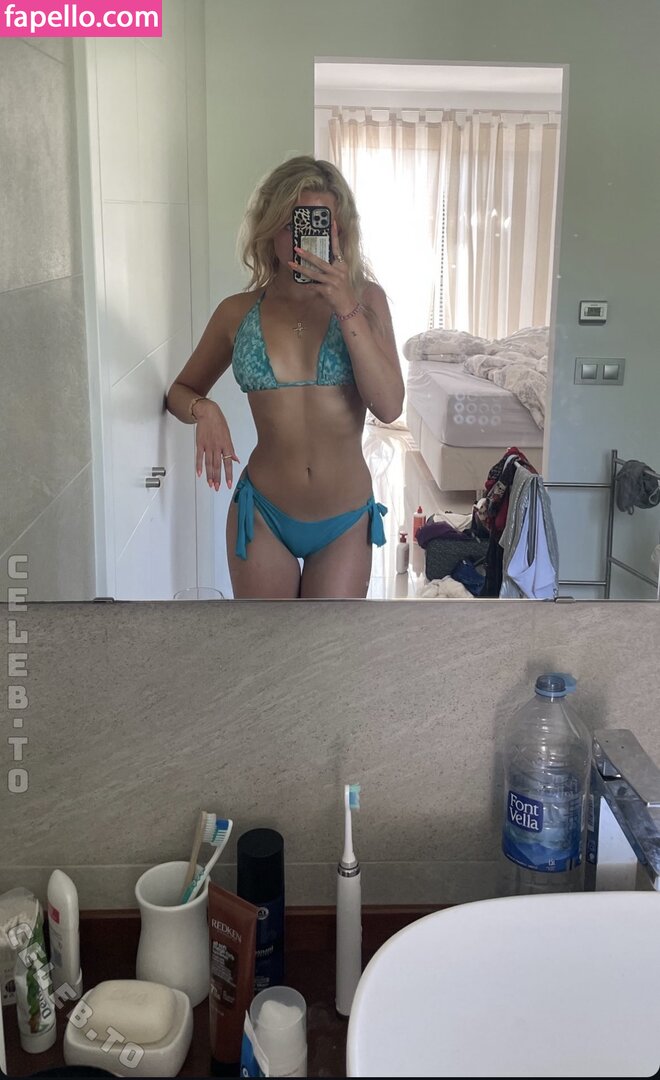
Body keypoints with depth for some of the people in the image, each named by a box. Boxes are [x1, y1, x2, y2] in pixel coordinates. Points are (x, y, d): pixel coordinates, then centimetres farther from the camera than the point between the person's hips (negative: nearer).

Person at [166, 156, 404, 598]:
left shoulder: (365, 299, -6)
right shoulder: (238, 312, -3)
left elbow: (389, 406, -17)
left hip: (346, 522, 0)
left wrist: (347, 309, -23)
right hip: (263, 517, 1)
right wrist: (204, 410, -13)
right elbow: (181, 391, 11)